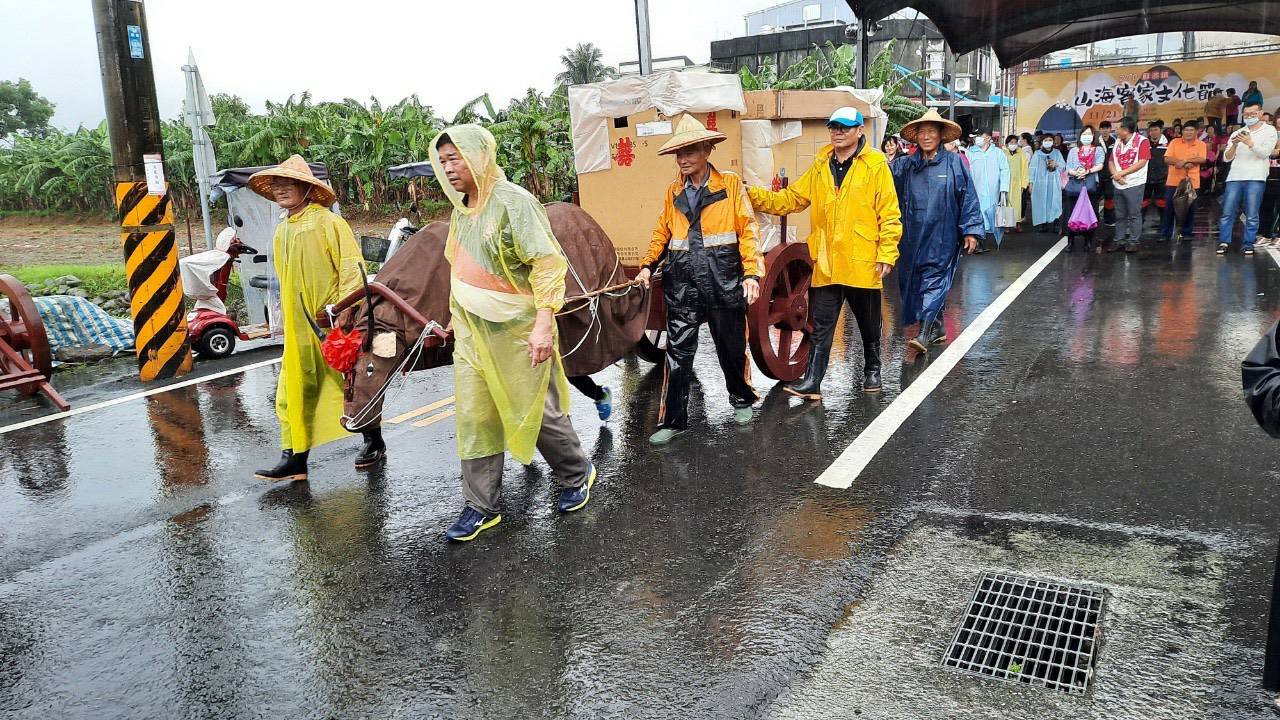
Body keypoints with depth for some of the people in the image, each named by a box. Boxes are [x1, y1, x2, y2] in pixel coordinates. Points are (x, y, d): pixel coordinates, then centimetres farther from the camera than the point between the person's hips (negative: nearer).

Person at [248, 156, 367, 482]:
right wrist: (286, 312, 21)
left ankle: (373, 440, 22)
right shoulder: (281, 231, 14)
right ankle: (294, 458, 9)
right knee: (295, 389, 4)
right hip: (298, 326, 7)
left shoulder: (327, 222, -9)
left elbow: (351, 267, -14)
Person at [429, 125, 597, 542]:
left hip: (517, 331, -6)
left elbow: (549, 263, -20)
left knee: (536, 412, 6)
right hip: (472, 334, 7)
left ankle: (576, 475, 30)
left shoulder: (512, 202, -15)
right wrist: (458, 315, 20)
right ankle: (481, 506, 16)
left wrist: (543, 324, -25)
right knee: (474, 418, 5)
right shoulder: (461, 210, 9)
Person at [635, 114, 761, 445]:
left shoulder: (731, 184, -2)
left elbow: (747, 231, -4)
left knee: (732, 349, 12)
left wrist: (751, 273, -13)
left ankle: (741, 400, 38)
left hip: (724, 282, -2)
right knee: (677, 354, 2)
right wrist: (648, 265, 1)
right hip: (683, 285, 3)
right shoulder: (673, 192, 9)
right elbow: (662, 233, 15)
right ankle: (672, 421, 12)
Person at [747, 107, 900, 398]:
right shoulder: (820, 166, 10)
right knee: (821, 325, 3)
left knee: (869, 323, 14)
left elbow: (889, 214, -6)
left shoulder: (876, 165, -4)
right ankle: (812, 381, 6)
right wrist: (753, 196, -3)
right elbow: (790, 198, 9)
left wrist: (887, 254, -11)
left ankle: (872, 370, 33)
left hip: (863, 262, -3)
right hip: (826, 262, 3)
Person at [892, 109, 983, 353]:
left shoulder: (954, 163, -1)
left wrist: (970, 230, -6)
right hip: (913, 236, 4)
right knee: (913, 281, 8)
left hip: (942, 236, -4)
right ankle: (936, 328, 22)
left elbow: (968, 197, -2)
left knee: (935, 279, -9)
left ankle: (925, 333, -15)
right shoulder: (906, 166, 8)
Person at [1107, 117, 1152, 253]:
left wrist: (1121, 173, -15)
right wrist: (1115, 174, -9)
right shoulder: (1117, 142, 12)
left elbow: (1141, 163, -15)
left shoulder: (1142, 141, -7)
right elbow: (1111, 161, 10)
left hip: (1134, 184, -6)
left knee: (1134, 215, -1)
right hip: (1119, 184, 6)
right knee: (1120, 215, 10)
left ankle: (1133, 242, 4)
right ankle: (1119, 240, 17)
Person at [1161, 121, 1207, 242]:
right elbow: (1167, 159, -5)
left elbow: (1202, 159, -10)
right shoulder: (1175, 142, 4)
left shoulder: (1201, 144, 4)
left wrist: (1184, 160, -21)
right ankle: (1165, 234, 6)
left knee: (1190, 208, 5)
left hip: (1192, 181, 0)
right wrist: (1183, 163, -19)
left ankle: (1186, 233, 16)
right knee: (1169, 208, 0)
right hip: (1173, 181, 0)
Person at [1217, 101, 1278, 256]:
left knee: (1252, 215, -5)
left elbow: (1265, 153, -4)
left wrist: (1250, 143, -17)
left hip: (1256, 178, -3)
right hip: (1235, 177, 3)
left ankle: (1248, 244, 0)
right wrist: (1234, 145, -6)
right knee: (1227, 212, -4)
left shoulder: (1269, 131, 9)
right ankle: (1224, 242, 2)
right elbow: (1227, 158, 12)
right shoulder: (1237, 134, 18)